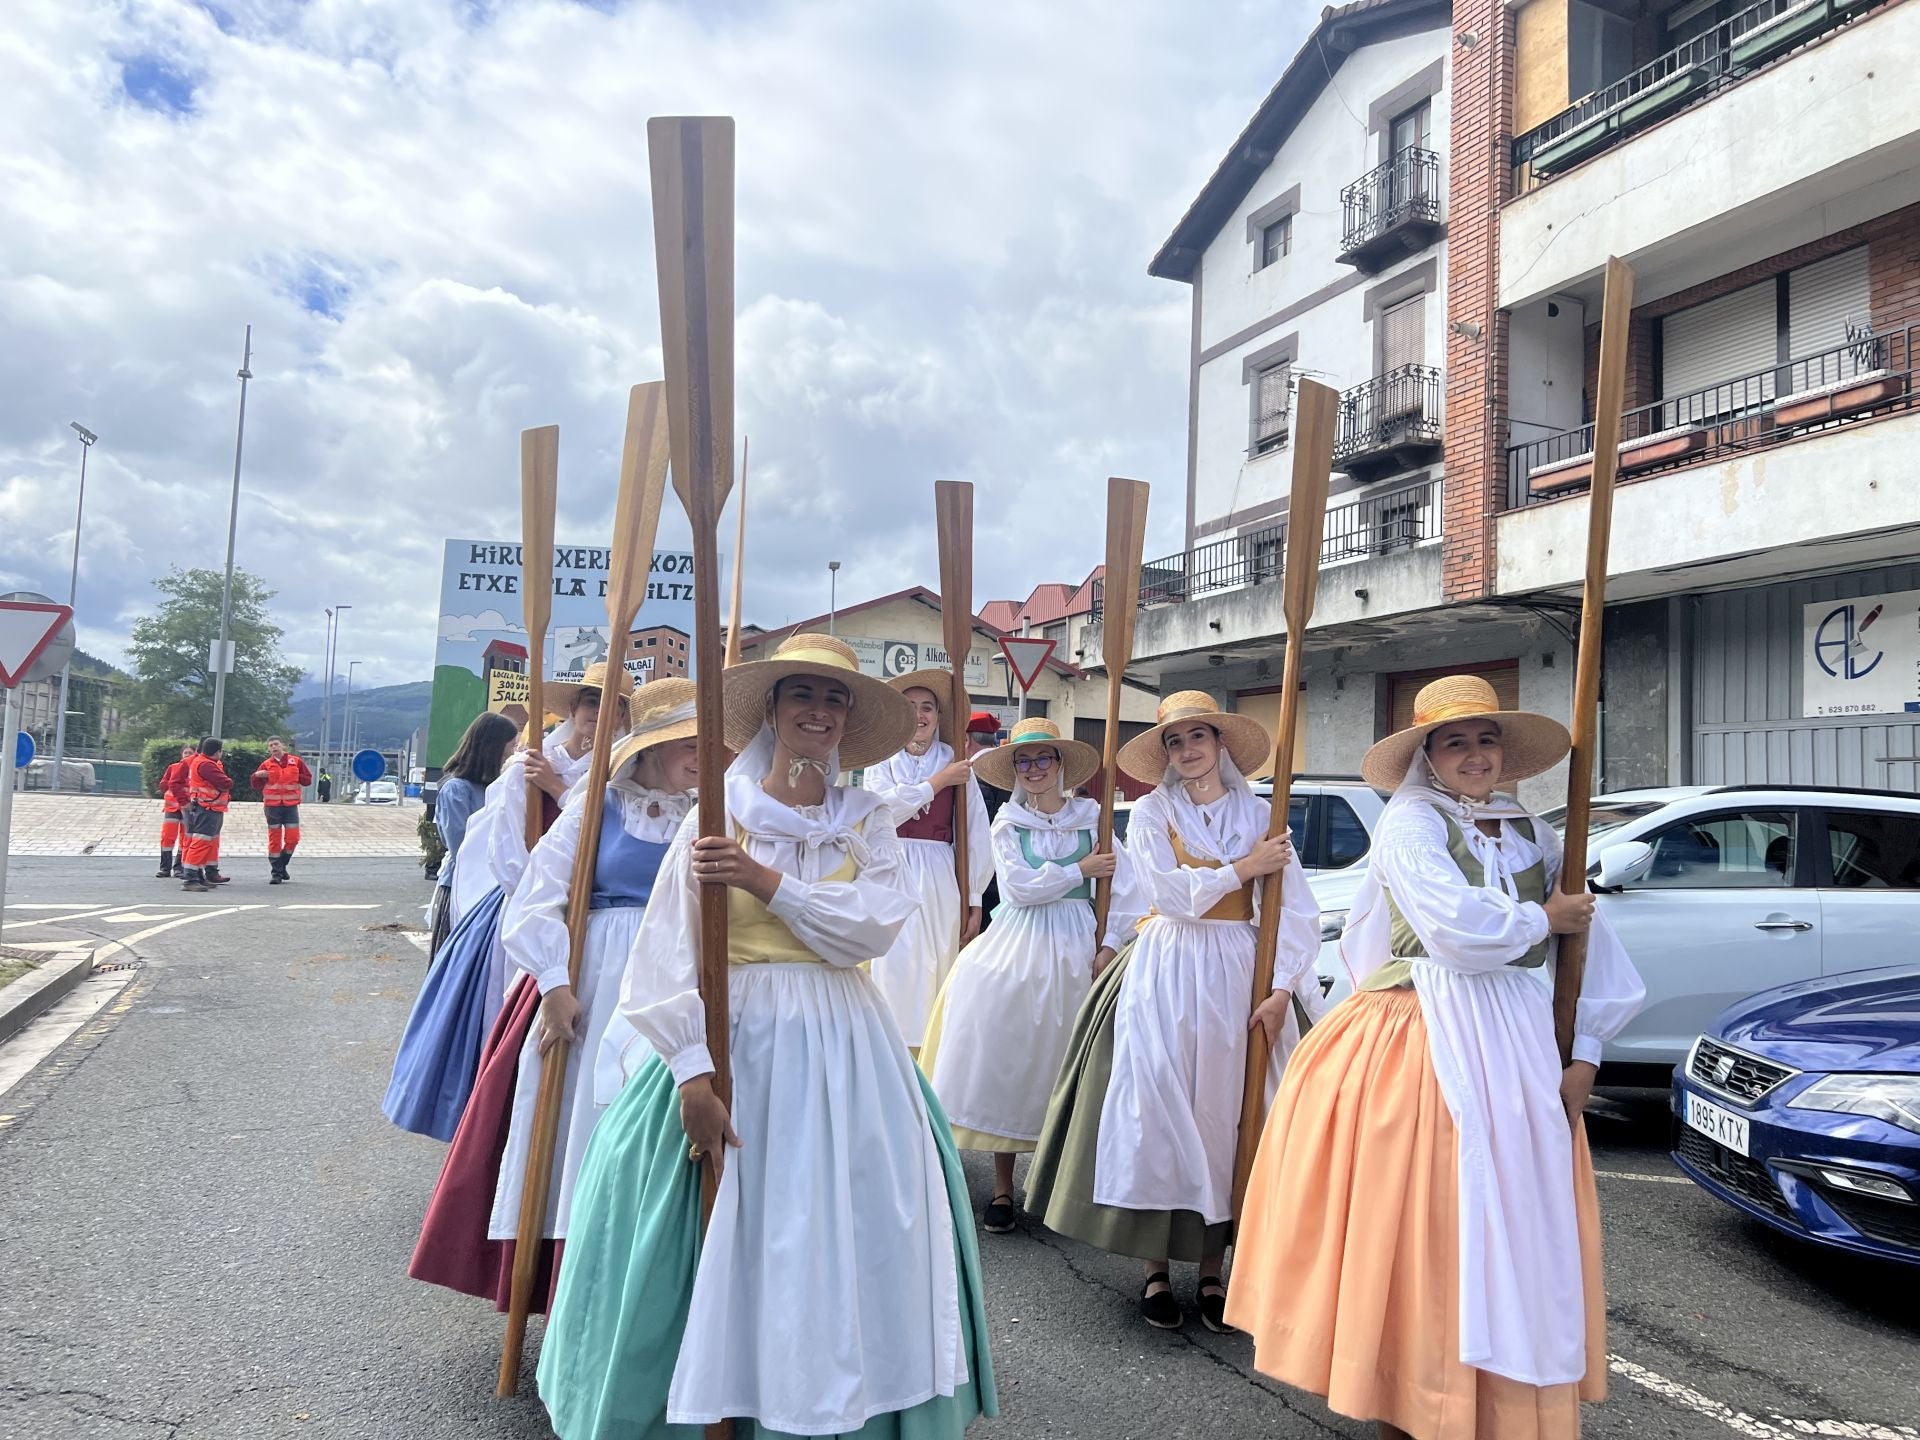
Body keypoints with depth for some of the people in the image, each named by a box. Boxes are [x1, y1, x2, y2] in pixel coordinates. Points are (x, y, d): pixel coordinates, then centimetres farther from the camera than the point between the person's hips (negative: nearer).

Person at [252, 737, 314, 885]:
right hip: (272, 806, 0)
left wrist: (295, 777, -10)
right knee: (275, 839, 2)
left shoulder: (296, 761, 4)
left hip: (291, 805, 0)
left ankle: (282, 865, 19)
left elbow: (308, 779, 5)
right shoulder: (266, 765, 5)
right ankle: (276, 872, 7)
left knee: (293, 838, -3)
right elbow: (257, 786, 6)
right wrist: (257, 776, -14)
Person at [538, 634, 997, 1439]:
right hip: (736, 1040, -2)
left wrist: (769, 881, -16)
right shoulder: (718, 815, 0)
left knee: (846, 1238, 5)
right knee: (723, 1241, 3)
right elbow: (667, 953, -7)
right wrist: (692, 1074, -15)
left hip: (843, 1046, 2)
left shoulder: (868, 822, 7)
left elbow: (877, 924, -10)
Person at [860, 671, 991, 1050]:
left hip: (940, 879, 0)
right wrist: (939, 781, -9)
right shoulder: (881, 763, 9)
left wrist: (974, 900, 3)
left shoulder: (956, 765, 7)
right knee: (894, 966, -3)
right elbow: (882, 810, -11)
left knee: (938, 967, 1)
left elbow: (976, 834, 5)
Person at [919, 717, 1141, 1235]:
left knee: (1060, 1062, 2)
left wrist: (1111, 944, -4)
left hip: (1073, 945, 0)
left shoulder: (1090, 817, 5)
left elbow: (1126, 886, 0)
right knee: (1004, 1057, -2)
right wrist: (1081, 870, -4)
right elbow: (1020, 887, -6)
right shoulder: (1007, 823, 7)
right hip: (1015, 945, 0)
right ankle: (1002, 1188, 6)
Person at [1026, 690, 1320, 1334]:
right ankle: (1154, 1268, 9)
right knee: (1156, 1111, -2)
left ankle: (1212, 1269, 16)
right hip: (1166, 972, -1)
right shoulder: (1151, 813, 3)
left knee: (1223, 1113, 4)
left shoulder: (1259, 815, 6)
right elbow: (1171, 894, -11)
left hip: (1238, 974, 1)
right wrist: (1244, 867, -6)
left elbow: (1296, 911, 1)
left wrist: (1281, 990, -8)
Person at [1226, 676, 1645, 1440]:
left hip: (1517, 1041, 6)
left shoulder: (1532, 833, 13)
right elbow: (1461, 930, -18)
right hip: (1424, 1038, -6)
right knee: (1420, 1224, -4)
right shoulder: (1410, 821, -5)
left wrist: (1584, 1054, 7)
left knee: (1516, 1221, 8)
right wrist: (1543, 919, -1)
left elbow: (1589, 944, 14)